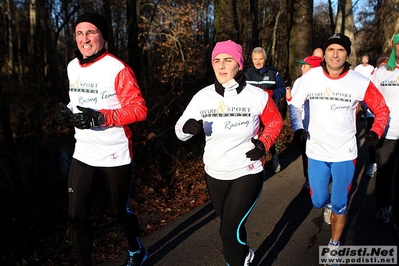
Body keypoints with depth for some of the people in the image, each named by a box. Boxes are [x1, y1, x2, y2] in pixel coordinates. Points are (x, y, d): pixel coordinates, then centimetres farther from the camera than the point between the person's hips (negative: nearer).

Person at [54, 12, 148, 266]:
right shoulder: (72, 67, 7)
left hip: (115, 155, -5)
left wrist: (99, 117, -27)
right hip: (83, 154, 6)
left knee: (120, 211, 13)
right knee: (76, 215, 5)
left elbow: (139, 109, -19)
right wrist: (67, 113, -1)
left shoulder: (117, 68, -15)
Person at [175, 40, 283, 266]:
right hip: (214, 175, 4)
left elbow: (275, 122, 4)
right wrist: (188, 127, -28)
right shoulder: (203, 96, -7)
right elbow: (180, 131, -5)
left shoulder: (257, 96, -12)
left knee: (229, 231, -6)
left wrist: (264, 143, -13)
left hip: (247, 173, -4)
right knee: (229, 226, 23)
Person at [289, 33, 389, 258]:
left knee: (339, 205, 6)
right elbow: (295, 104, 5)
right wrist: (297, 128, -8)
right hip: (316, 151, 1)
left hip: (345, 153, -1)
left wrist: (376, 131, -13)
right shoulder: (310, 77, -8)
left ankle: (334, 245, 31)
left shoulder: (360, 82, -11)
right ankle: (329, 201, 48)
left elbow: (382, 108, 1)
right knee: (318, 201, 10)